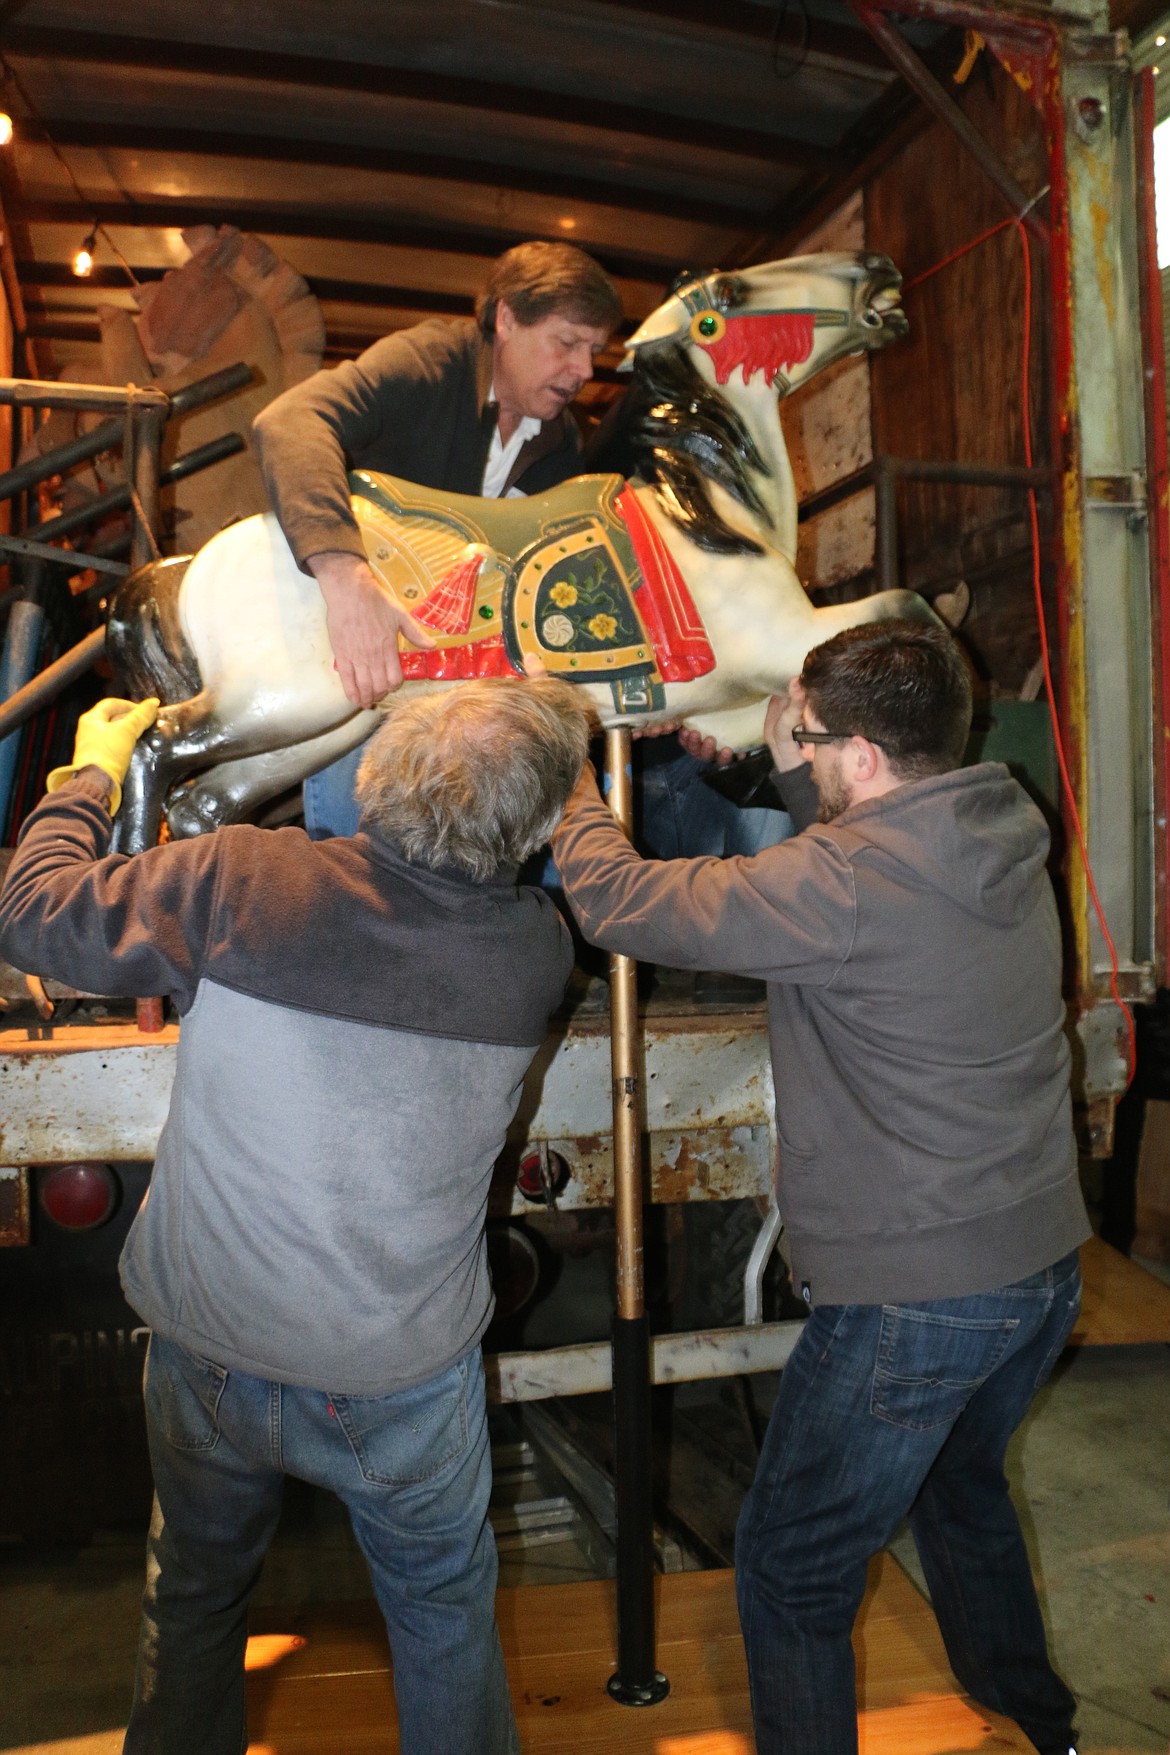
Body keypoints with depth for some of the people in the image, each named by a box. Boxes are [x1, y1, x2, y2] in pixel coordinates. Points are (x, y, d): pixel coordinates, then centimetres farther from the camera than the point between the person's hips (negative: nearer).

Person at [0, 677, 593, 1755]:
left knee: (195, 1596, 29)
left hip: (206, 1353, 1)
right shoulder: (538, 951, -18)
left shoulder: (242, 884, -23)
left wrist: (94, 771, 6)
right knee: (444, 1611, 26)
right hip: (402, 1382, 0)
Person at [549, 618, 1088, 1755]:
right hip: (1044, 1265, 9)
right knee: (960, 1485, 34)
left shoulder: (843, 883, -24)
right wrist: (797, 778, 11)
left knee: (790, 1576, 9)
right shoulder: (1001, 842, 1)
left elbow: (612, 901, -18)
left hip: (916, 1298, -9)